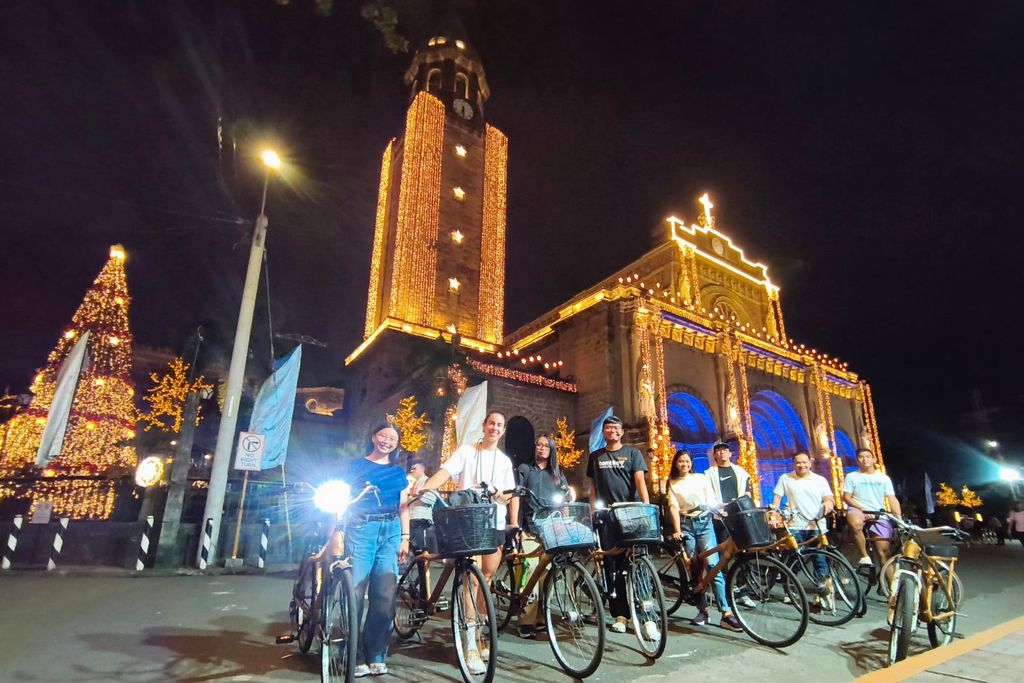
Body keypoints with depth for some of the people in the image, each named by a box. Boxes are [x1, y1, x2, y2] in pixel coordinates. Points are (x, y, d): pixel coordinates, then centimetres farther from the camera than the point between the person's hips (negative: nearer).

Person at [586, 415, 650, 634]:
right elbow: (593, 487, 16)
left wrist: (646, 504, -19)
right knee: (612, 565, 2)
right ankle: (620, 613, 9)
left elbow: (640, 480, -5)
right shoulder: (595, 457, 14)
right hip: (606, 515, 2)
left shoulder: (632, 453, 6)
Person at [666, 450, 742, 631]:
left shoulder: (701, 478, 8)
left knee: (713, 565, -12)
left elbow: (712, 500, 3)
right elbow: (673, 507, -2)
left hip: (704, 523, -1)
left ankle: (726, 613, -12)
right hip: (685, 525, 1)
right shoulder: (672, 483, 7)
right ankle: (702, 609, 13)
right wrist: (677, 530, -12)